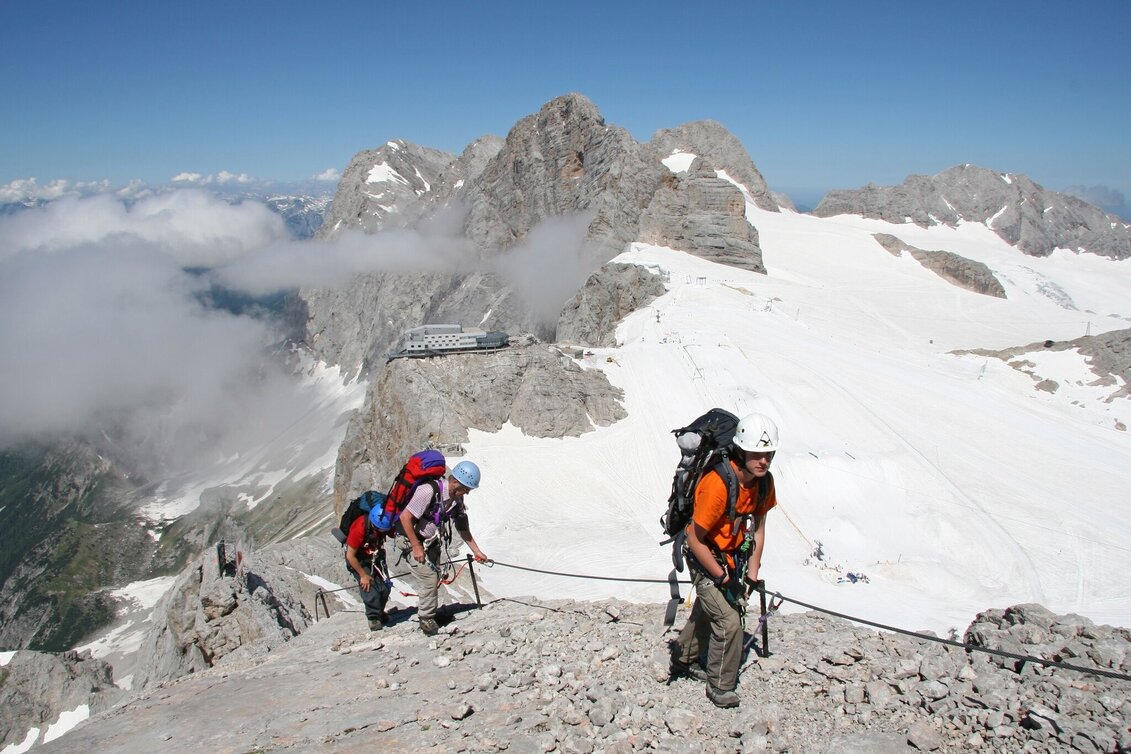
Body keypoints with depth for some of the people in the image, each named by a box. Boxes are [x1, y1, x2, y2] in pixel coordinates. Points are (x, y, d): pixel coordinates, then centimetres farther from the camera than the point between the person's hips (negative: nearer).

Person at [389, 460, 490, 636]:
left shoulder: (457, 500, -5)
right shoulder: (429, 491, -31)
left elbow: (463, 529, 7)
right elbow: (405, 517, -29)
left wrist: (477, 551, 5)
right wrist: (416, 547, -24)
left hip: (431, 543, 8)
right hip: (411, 540, -8)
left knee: (435, 578, 15)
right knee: (428, 578, -10)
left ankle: (431, 613, 34)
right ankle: (426, 619, 7)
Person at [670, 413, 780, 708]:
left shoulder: (764, 481, -12)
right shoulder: (718, 484, -35)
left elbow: (757, 529, 0)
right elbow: (696, 540, -27)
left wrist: (751, 576, -3)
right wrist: (723, 578, -20)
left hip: (733, 555, 8)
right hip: (705, 558, -7)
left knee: (706, 611, 24)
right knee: (728, 620, -12)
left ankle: (683, 661, 47)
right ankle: (720, 687, 10)